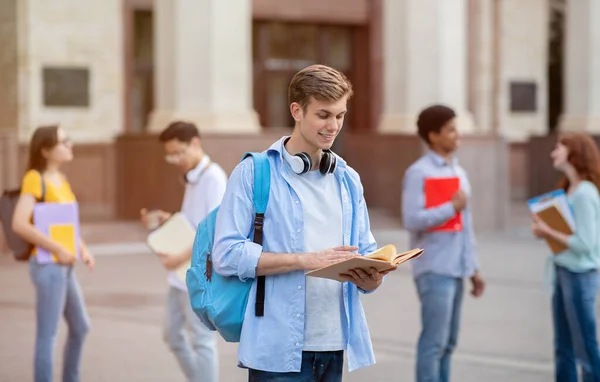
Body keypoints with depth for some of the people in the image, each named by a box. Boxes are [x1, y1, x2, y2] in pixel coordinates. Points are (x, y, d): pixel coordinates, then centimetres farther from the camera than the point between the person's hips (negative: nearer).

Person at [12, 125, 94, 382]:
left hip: (64, 266, 9)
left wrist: (83, 249, 6)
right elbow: (19, 224, -25)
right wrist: (58, 250, -22)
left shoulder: (61, 179, 12)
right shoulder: (34, 179, -15)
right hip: (48, 266, -9)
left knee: (80, 327, 20)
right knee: (47, 335, -4)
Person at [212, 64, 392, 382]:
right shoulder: (253, 173, -2)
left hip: (335, 346, 5)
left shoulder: (348, 180, 15)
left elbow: (365, 253, 15)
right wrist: (306, 260, -18)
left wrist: (371, 278, -9)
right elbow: (226, 255, -11)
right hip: (278, 349, -5)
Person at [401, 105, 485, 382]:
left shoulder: (459, 172, 15)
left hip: (455, 269, 8)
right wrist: (452, 207, -13)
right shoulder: (418, 173, -10)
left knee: (448, 342, 11)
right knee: (434, 341, -7)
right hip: (434, 269, -8)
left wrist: (474, 268, 17)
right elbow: (412, 220, -19)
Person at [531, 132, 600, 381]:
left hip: (580, 276, -9)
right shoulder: (569, 190, 11)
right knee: (564, 348, 15)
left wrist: (549, 233, -15)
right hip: (564, 273, 9)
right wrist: (545, 229, -4)